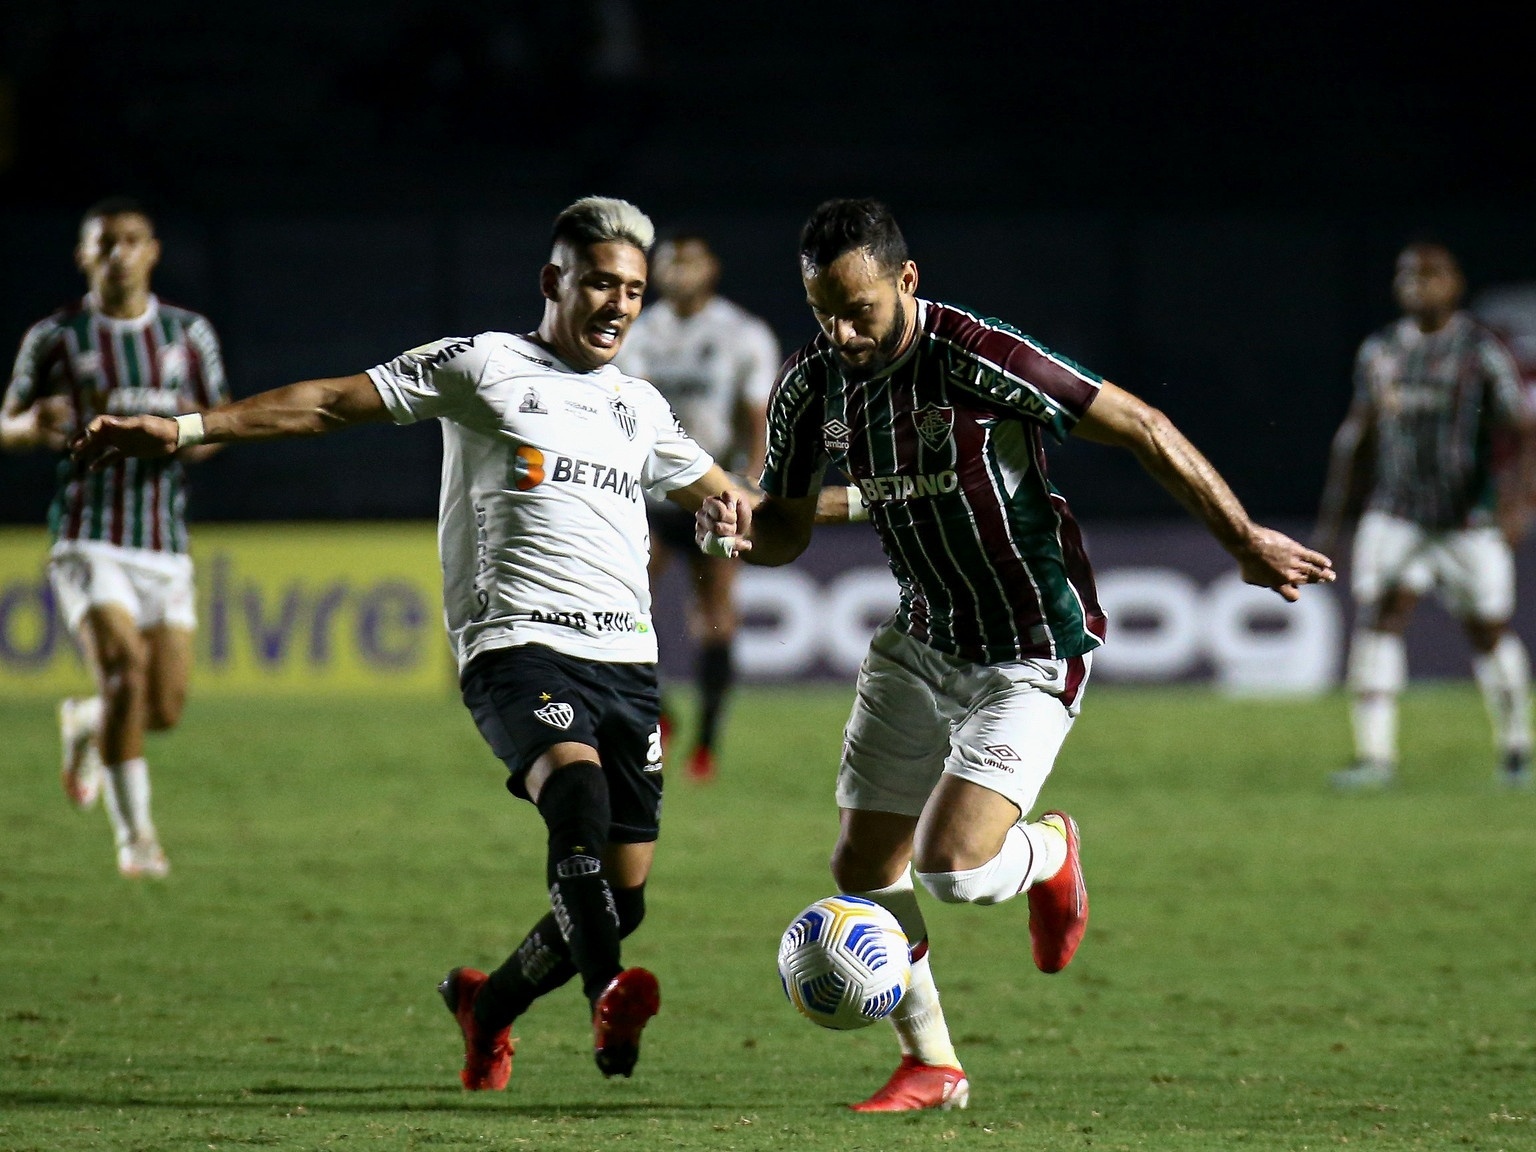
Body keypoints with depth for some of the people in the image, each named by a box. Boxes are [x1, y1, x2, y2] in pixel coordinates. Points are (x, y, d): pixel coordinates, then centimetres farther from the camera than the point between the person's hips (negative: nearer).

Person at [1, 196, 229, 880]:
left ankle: (84, 725, 36)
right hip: (87, 538, -3)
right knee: (125, 665, -25)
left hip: (165, 546, 3)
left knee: (164, 709, -1)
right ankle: (134, 834, -17)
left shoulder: (189, 335, 7)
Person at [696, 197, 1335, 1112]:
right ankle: (932, 1067, 22)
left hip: (1033, 653, -7)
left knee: (951, 865, -18)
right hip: (923, 642, 7)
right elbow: (788, 528, 9)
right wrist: (743, 529, -16)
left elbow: (1142, 428, -19)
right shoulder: (811, 385, -5)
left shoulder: (976, 359, -26)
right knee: (862, 866, 4)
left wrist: (1245, 542, -14)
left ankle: (1051, 850, 18)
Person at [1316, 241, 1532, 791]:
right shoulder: (1379, 350, 11)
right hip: (1394, 513, 3)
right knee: (1376, 616, -14)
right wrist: (1333, 512, 18)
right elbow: (1356, 434, 19)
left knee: (1488, 632, 3)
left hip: (1468, 516, -3)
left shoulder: (1482, 349, -3)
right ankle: (1375, 755, -16)